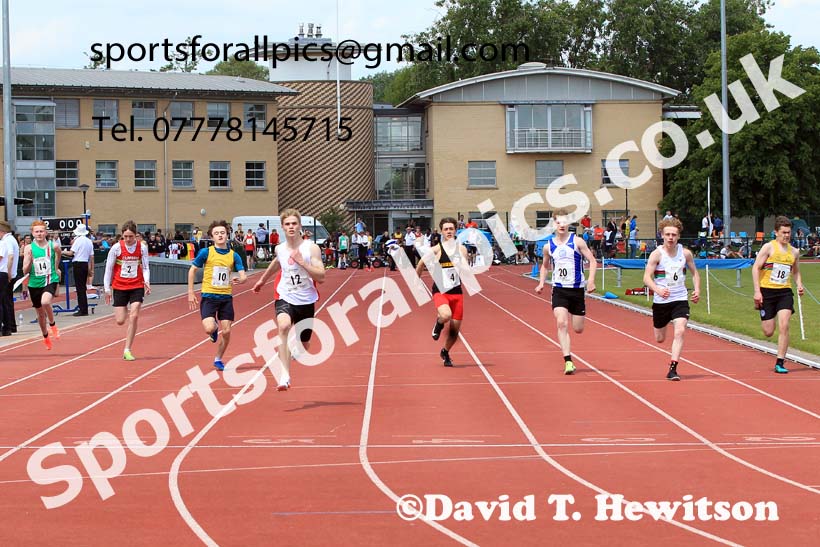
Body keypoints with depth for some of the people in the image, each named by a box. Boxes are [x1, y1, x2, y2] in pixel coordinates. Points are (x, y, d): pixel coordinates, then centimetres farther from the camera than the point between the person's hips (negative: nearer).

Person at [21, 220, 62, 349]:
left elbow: (59, 253, 21)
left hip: (50, 280, -2)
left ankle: (52, 324, -5)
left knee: (45, 302, -33)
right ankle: (45, 336, 40)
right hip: (35, 283, 2)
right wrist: (29, 260, -21)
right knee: (40, 313, 15)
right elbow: (25, 271, -5)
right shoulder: (29, 248, -5)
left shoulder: (53, 246, -5)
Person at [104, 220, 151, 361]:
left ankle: (127, 350, -5)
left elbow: (145, 267, 0)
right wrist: (107, 289, -1)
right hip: (119, 287, 0)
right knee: (120, 321, 0)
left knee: (134, 317, -13)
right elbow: (109, 268, 0)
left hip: (137, 286, 0)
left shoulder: (142, 247, -5)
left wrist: (147, 282, -18)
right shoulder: (116, 248, -8)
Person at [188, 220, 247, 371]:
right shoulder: (206, 252, -4)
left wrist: (239, 279, -26)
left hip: (226, 297, 2)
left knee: (226, 332, 1)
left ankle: (218, 359, 24)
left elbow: (244, 276, -2)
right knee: (209, 328, -20)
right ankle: (214, 329, 19)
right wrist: (190, 293, 1)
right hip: (209, 296, -2)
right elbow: (192, 270, 4)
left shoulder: (234, 255, 2)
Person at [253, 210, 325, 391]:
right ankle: (285, 375, -38)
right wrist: (263, 280, 41)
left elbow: (321, 276, -17)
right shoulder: (280, 249, 4)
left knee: (304, 345, 13)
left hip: (306, 301, 0)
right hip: (285, 298, 0)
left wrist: (301, 261, -24)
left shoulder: (311, 248, -8)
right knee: (283, 326, -32)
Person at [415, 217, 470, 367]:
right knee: (446, 315, -33)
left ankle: (445, 352, 34)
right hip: (440, 291, -4)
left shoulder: (462, 249, 5)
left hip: (457, 292, 4)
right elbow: (421, 265, 7)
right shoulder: (435, 250, -6)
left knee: (455, 329, 5)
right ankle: (438, 324, 5)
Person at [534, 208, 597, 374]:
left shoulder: (577, 242, -4)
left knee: (578, 329, 5)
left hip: (577, 290, -1)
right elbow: (544, 265, 22)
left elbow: (592, 260, -5)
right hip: (559, 290, 1)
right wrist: (541, 283, 8)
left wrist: (591, 280, -19)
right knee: (562, 323, -18)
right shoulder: (548, 246, 4)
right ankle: (568, 361, -17)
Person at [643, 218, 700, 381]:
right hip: (661, 301, -1)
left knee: (680, 331, -20)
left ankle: (672, 369, -17)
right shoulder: (657, 254, -11)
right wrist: (657, 289, -36)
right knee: (660, 339, 13)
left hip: (680, 299, 1)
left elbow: (695, 273, 14)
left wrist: (697, 290, -2)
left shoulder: (685, 253, -1)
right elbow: (647, 278, -17)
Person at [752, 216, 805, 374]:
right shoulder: (769, 247, -5)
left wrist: (799, 284, 4)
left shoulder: (794, 252, 10)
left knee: (784, 326, -14)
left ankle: (780, 363, -7)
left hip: (785, 292, 3)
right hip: (767, 291, -3)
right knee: (768, 332, 1)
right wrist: (757, 291, -14)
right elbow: (756, 268, -7)